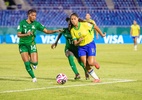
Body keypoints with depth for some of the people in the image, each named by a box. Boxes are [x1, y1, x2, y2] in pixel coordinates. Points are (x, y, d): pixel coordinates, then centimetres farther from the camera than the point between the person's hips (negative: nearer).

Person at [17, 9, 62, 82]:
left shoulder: (36, 24, 0)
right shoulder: (22, 23, -7)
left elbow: (46, 31, -2)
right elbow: (18, 35, -14)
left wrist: (56, 31, -17)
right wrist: (26, 34, -33)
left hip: (31, 44, 2)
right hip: (23, 45, -2)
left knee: (35, 62, -13)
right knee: (26, 63, -11)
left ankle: (32, 61, 25)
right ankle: (33, 77, 8)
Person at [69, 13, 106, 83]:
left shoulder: (84, 24, -15)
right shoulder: (72, 30, -4)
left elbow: (95, 27, 0)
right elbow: (75, 43, -3)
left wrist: (102, 34, 10)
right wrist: (79, 41, -26)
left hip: (90, 44, -4)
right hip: (81, 47, 4)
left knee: (90, 63, -17)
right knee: (86, 65, -8)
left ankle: (95, 62, 21)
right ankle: (96, 79, 6)